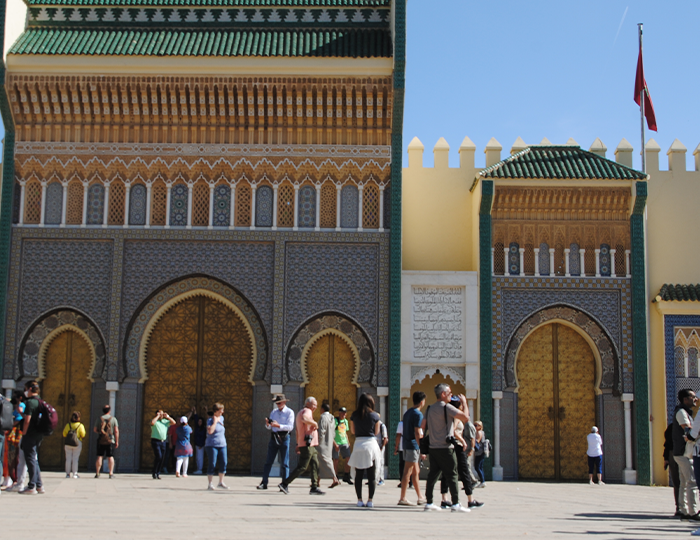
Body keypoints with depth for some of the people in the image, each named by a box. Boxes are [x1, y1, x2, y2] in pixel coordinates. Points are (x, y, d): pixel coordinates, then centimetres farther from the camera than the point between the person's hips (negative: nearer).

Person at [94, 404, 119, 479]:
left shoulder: (99, 419, 4)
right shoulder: (113, 419, 1)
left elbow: (94, 429, 5)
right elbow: (116, 431, -5)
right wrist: (117, 441, -1)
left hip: (100, 440, 1)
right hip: (110, 441, -1)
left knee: (99, 457, 3)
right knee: (110, 457, 2)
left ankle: (97, 473, 0)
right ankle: (111, 473, -5)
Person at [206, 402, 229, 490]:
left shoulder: (221, 418, 12)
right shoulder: (210, 420, -8)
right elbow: (210, 431, -26)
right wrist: (215, 421, -18)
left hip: (222, 445, 6)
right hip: (212, 445, -6)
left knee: (224, 463, 1)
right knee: (212, 464, -6)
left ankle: (221, 482, 13)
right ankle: (210, 484, 1)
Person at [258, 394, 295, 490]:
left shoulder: (289, 412, -3)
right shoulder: (274, 412, 13)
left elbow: (290, 427, -14)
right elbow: (269, 427, 12)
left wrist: (278, 425, -26)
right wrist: (267, 424, -12)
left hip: (284, 438, -5)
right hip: (273, 438, 5)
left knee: (284, 463, -1)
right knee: (268, 461, 4)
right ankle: (264, 483, 8)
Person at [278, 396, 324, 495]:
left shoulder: (300, 412, 21)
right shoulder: (307, 411, -10)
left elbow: (298, 430, 27)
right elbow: (304, 419, -36)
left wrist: (298, 444, 28)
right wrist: (315, 423, -21)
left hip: (310, 446, 10)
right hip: (307, 444, -10)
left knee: (315, 466, 9)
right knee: (302, 467, -9)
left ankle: (314, 488, 9)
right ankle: (285, 484, -7)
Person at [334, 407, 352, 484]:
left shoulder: (345, 421, 14)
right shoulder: (335, 421, -8)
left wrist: (348, 442, 15)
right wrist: (334, 444, -18)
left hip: (344, 443, 6)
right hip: (336, 443, -6)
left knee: (348, 458, -3)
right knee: (336, 460, -1)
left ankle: (346, 477, 7)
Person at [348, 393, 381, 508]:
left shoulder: (354, 415, 2)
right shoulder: (375, 416, -2)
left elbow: (352, 431, 9)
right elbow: (376, 432, 5)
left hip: (358, 444, 1)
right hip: (371, 443, -1)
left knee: (358, 475, 6)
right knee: (371, 475, 3)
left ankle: (359, 500, 5)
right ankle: (370, 500, 0)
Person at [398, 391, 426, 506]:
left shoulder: (407, 413, 15)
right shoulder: (418, 414, -12)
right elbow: (417, 433, -18)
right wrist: (422, 449, -14)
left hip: (406, 444, 9)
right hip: (413, 446, -9)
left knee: (415, 471, 14)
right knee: (407, 472, -6)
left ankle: (420, 497, 20)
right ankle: (402, 498, -4)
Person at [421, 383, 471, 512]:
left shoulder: (430, 409, 12)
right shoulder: (446, 407, -11)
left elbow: (422, 426, 16)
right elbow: (466, 417, -17)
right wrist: (464, 403, -4)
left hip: (433, 447, 7)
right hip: (445, 447, -7)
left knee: (433, 475, 9)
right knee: (452, 475, -3)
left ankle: (429, 502, 10)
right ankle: (455, 504, -5)